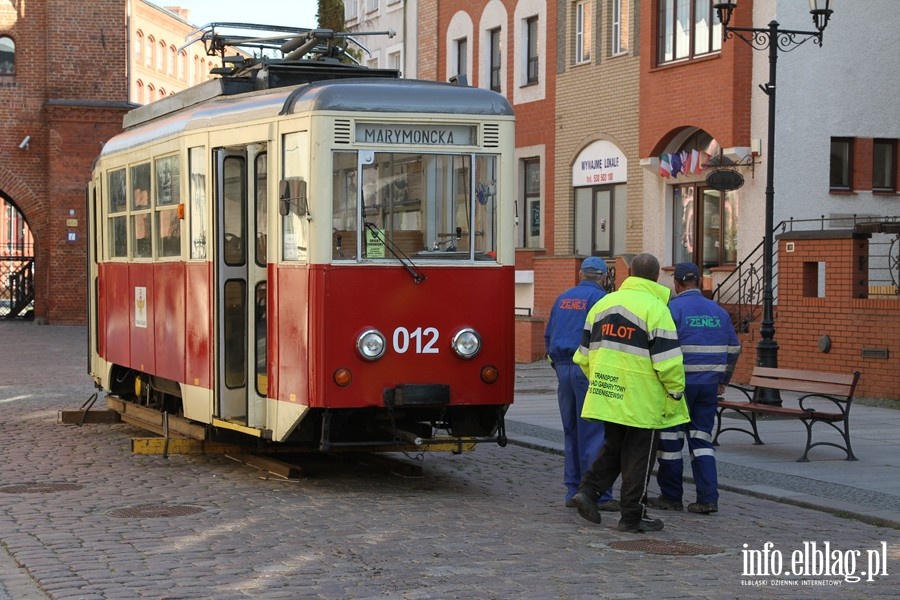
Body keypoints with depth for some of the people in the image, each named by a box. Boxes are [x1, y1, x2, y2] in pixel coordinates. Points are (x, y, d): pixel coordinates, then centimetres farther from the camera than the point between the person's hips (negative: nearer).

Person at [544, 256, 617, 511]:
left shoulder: (563, 298, 15)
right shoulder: (600, 299, -7)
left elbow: (548, 336, 18)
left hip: (563, 368, 7)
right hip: (588, 368, -7)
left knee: (571, 432, 12)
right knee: (594, 433, -6)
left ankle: (573, 491, 14)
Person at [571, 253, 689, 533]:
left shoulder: (604, 303, 10)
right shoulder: (655, 308, -11)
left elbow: (584, 354, 15)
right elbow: (667, 361, -16)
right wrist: (676, 392, -3)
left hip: (608, 394, 6)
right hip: (642, 401, -6)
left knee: (613, 447, 21)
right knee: (638, 457, 5)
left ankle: (588, 489, 4)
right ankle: (632, 516, 10)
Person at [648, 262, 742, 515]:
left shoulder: (672, 309, -9)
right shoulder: (718, 311, 10)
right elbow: (734, 349, 15)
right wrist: (722, 381, 24)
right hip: (709, 386, 5)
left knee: (671, 439, 6)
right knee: (701, 439, 9)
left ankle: (671, 496, 12)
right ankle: (708, 498, 0)